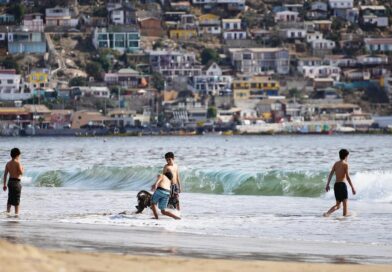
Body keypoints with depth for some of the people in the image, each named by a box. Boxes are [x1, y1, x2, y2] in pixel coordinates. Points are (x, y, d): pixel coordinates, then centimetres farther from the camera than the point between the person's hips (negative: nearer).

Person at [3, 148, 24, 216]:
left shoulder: (8, 163, 8)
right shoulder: (18, 162, -11)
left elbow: (5, 174, 7)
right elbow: (21, 172, -16)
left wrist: (4, 184, 12)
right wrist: (22, 168, 7)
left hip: (10, 181, 6)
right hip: (16, 182, -6)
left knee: (10, 198, 15)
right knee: (16, 199, 0)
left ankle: (8, 212, 16)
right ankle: (16, 213, 1)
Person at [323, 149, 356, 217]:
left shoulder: (336, 163, 11)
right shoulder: (345, 164, -8)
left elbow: (331, 174, 9)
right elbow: (347, 177, -13)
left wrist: (327, 184, 15)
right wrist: (352, 188, -12)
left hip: (336, 185, 7)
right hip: (342, 184, -7)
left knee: (338, 205, 11)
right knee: (345, 203, 3)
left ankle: (327, 213, -9)